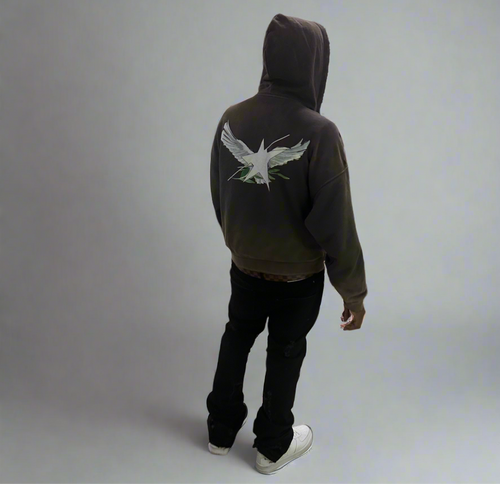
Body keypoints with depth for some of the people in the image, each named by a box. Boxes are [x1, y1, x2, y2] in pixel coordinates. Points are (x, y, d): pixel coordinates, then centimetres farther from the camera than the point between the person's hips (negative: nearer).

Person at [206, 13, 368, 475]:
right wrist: (353, 289, -9)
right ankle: (273, 446, 38)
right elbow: (336, 221, -22)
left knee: (236, 339, 25)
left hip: (244, 267, 4)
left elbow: (219, 196, 3)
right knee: (285, 354, 18)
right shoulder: (319, 132, -26)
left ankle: (221, 430, 42)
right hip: (298, 277, -4)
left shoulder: (231, 119, -10)